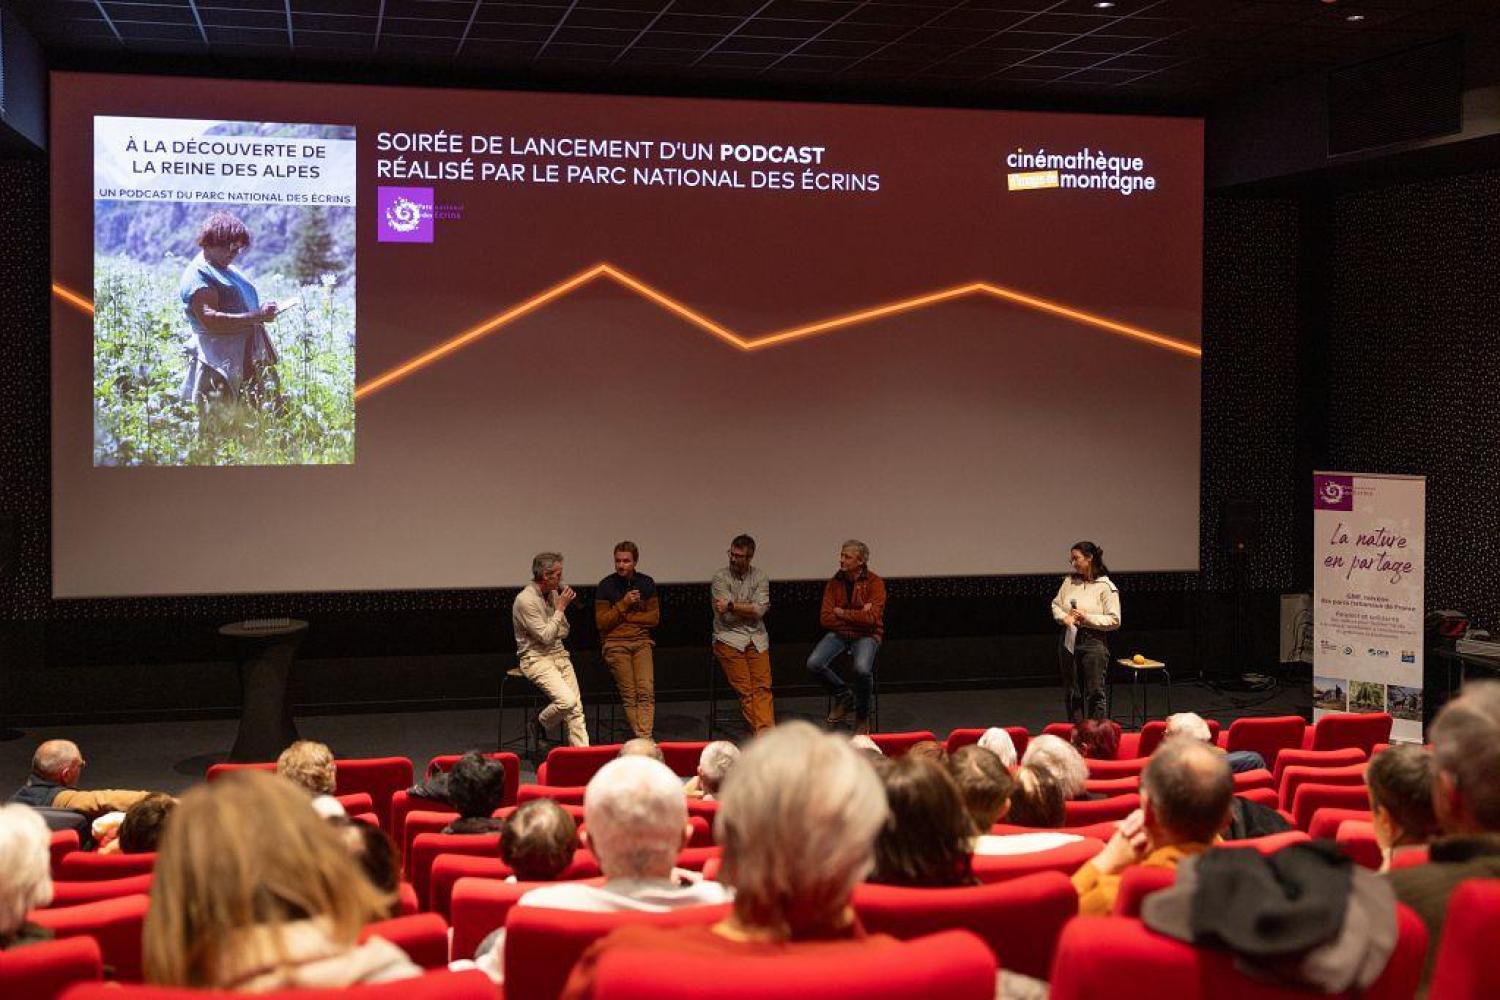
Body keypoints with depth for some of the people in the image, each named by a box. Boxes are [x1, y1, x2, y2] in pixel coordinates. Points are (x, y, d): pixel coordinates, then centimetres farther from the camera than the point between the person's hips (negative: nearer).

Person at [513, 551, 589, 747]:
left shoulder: (554, 593, 9)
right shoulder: (526, 600, -15)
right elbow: (545, 637, -19)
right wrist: (560, 608, -13)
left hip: (559, 653, 7)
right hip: (536, 658, -7)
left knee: (576, 709, -6)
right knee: (567, 700, -24)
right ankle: (539, 724, 3)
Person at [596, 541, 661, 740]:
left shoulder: (646, 583, 9)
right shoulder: (606, 585, 1)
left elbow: (654, 618, 8)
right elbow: (601, 622, -1)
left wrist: (626, 616, -2)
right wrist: (624, 604, -9)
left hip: (641, 641, 2)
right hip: (615, 643, -2)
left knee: (647, 691, -17)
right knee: (629, 695, -14)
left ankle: (644, 738, -24)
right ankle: (644, 739, -11)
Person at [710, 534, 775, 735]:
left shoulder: (760, 578, 10)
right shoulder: (720, 578, 2)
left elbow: (760, 610, -5)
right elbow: (725, 613, -9)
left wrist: (732, 606, -9)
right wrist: (748, 609, -5)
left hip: (757, 638, 3)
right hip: (729, 638, -3)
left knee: (762, 687, -12)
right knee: (744, 689, -13)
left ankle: (765, 732, -22)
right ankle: (762, 734, -15)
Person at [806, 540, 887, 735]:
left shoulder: (875, 583, -6)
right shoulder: (834, 583, 4)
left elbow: (871, 618, -18)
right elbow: (825, 619, -3)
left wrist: (842, 613, -10)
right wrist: (857, 616, -10)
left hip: (866, 635, -4)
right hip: (839, 633, 4)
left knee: (861, 669, -33)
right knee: (814, 663, -23)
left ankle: (862, 716, -4)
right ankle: (843, 696, 5)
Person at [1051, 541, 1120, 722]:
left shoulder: (1106, 587, -8)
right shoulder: (1069, 581, 8)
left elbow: (1114, 621, -11)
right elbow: (1055, 605, 15)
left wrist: (1087, 618, -18)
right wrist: (1064, 617, -5)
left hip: (1093, 642, -5)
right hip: (1068, 641, 5)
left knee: (1094, 693, -2)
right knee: (1071, 693, 11)